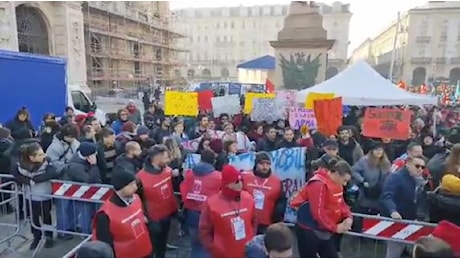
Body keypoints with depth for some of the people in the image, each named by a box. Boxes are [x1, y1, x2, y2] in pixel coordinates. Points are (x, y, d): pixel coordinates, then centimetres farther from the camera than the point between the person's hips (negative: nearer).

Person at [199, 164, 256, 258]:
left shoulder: (248, 198, -4)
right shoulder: (212, 203, -15)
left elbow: (254, 222, 9)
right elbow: (204, 231, -7)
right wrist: (214, 251, -9)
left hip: (247, 254, 4)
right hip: (223, 256, -3)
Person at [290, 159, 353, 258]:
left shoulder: (336, 183, 4)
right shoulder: (318, 184, -27)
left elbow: (341, 203, 12)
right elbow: (318, 213, -28)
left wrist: (348, 217, -8)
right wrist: (335, 227, -19)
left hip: (325, 230, 9)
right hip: (309, 230, -9)